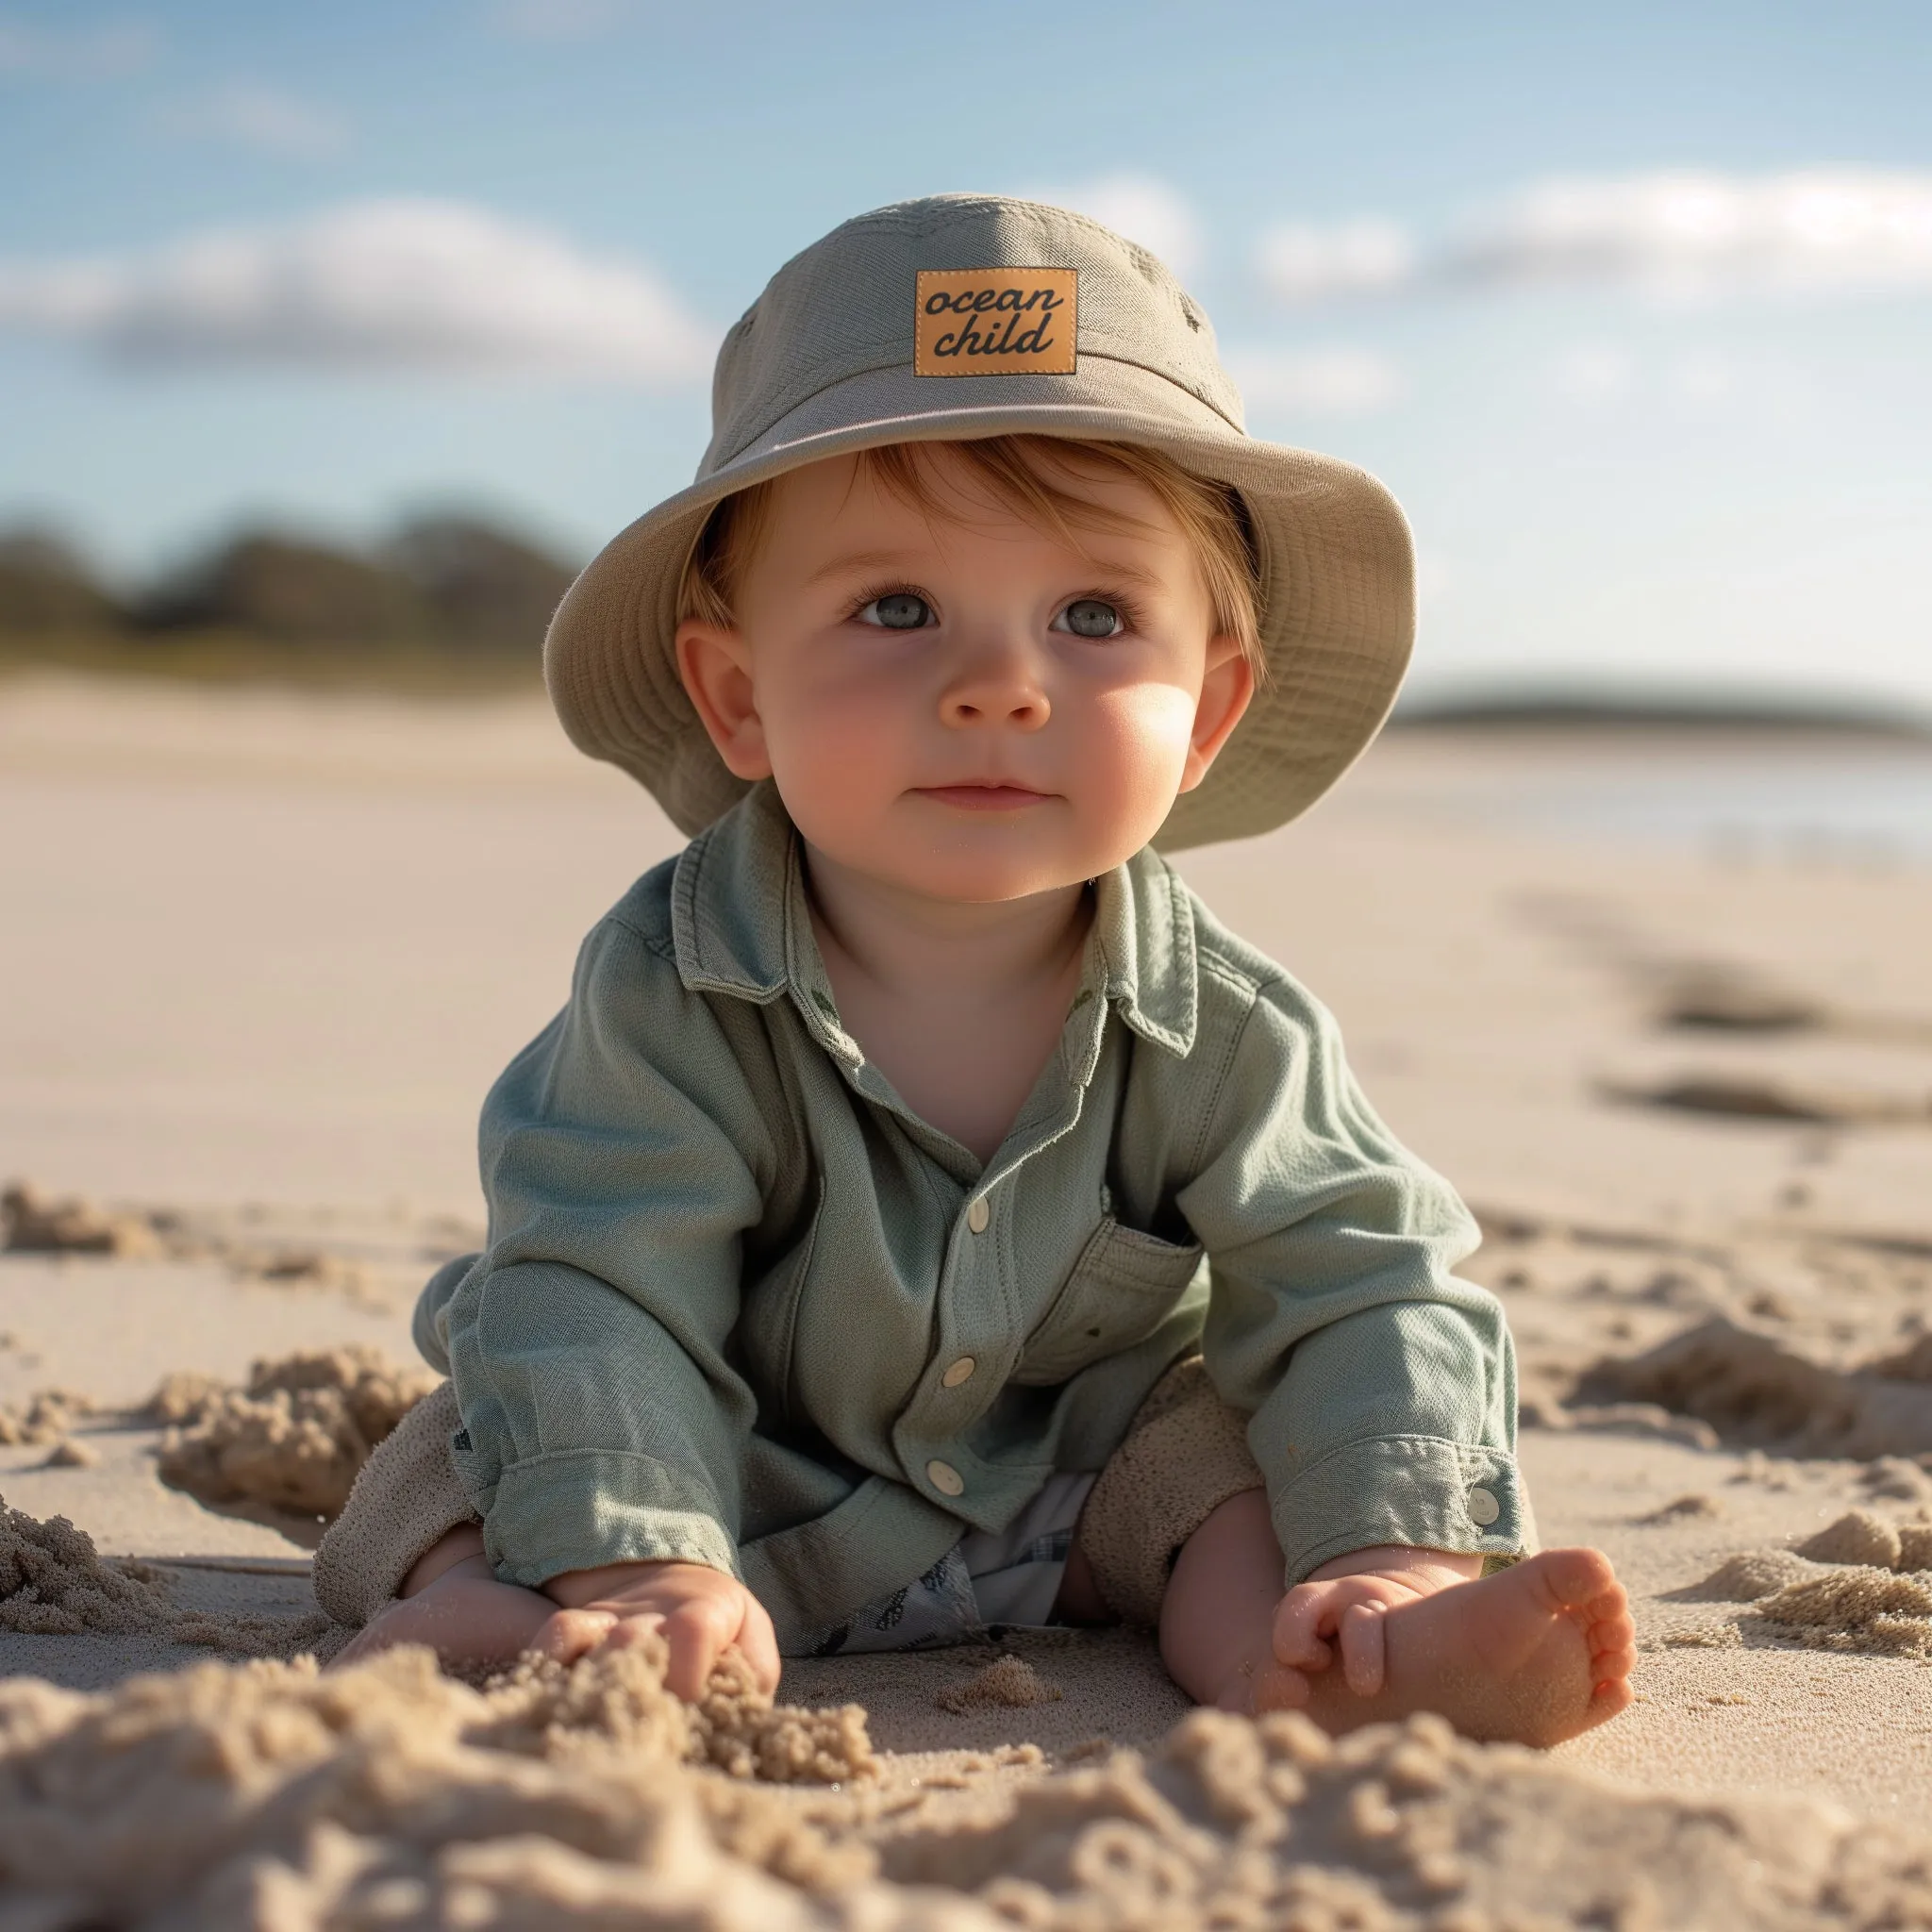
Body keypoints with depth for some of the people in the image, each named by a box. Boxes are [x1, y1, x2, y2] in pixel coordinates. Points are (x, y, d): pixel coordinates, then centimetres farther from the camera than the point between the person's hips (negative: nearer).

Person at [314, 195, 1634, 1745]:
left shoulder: (1219, 1031, -18)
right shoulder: (668, 995, -26)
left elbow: (1361, 1297, -16)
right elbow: (597, 1302, -27)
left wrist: (1402, 1557, -33)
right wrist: (639, 1570, -41)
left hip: (1079, 1482, 2)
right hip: (751, 1494, -1)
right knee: (477, 1455, -20)